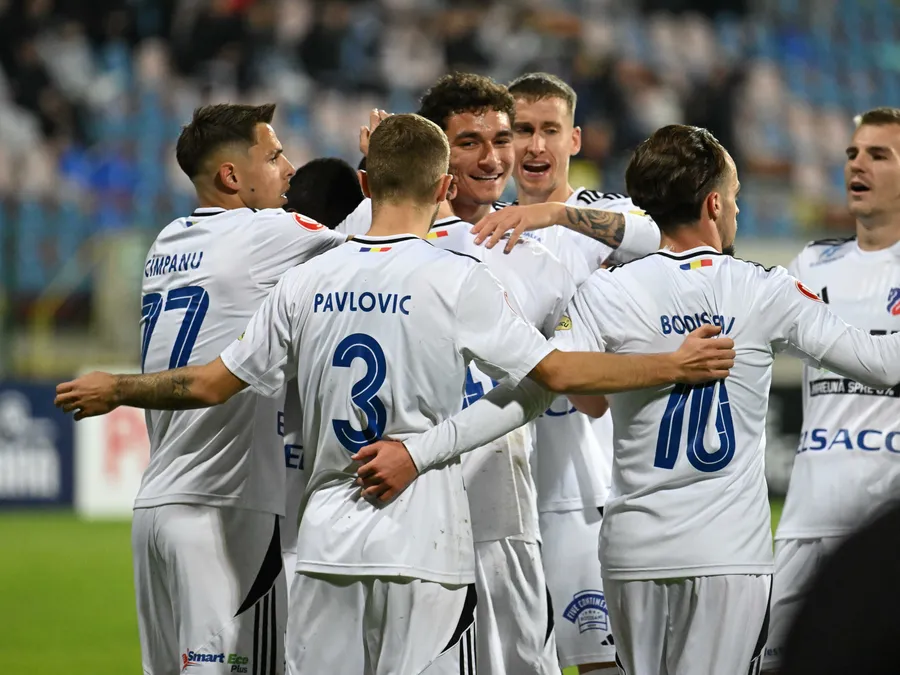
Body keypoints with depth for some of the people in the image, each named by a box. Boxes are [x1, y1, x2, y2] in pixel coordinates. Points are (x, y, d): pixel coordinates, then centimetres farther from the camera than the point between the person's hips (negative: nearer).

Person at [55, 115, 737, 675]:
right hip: (424, 550, -4)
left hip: (326, 548, 4)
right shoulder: (457, 279, -5)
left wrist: (112, 389, 28)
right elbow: (558, 373, -5)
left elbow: (213, 384, 12)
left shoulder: (308, 281, 6)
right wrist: (676, 365, 2)